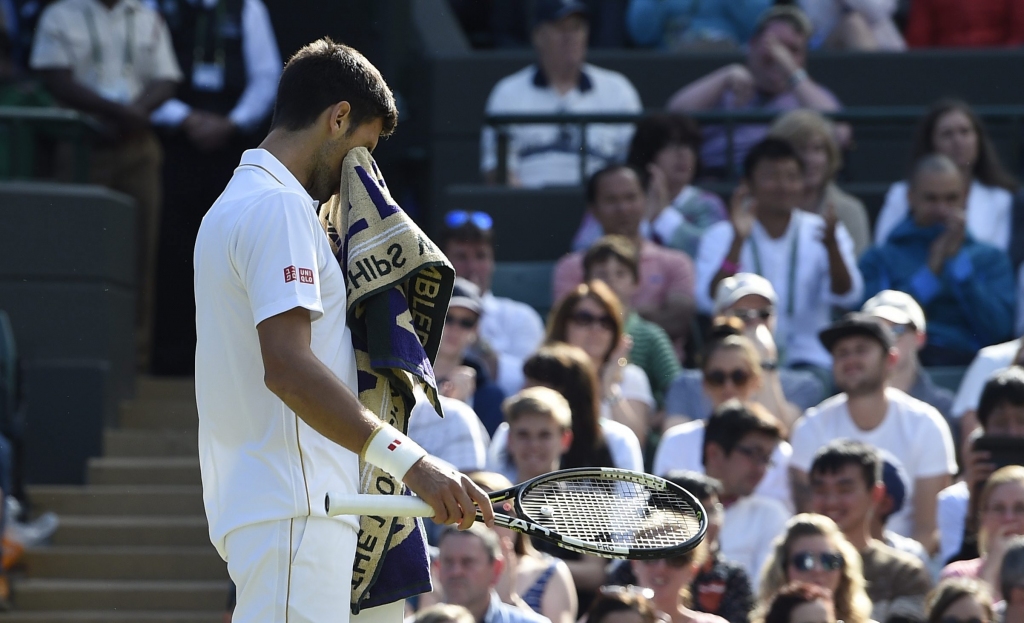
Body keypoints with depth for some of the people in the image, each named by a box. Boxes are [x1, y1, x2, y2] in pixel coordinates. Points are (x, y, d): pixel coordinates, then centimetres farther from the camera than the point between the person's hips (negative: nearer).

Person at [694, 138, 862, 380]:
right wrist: (738, 241, -20)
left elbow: (847, 296, -6)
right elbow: (710, 301, -10)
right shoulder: (721, 236, 6)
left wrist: (832, 246, -25)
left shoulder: (822, 231, 9)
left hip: (809, 359, 1)